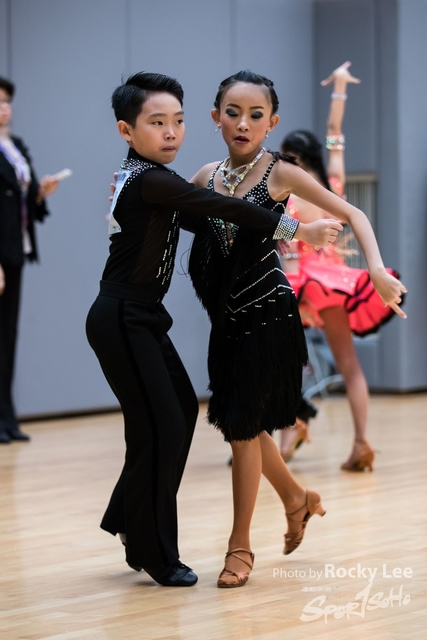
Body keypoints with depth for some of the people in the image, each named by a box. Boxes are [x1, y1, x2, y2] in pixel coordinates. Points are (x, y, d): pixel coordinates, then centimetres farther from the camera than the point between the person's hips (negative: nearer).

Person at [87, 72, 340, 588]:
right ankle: (155, 554, 3)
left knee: (182, 409, 14)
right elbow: (223, 208, -23)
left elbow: (194, 217, 20)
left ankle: (129, 520, 25)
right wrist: (297, 230, -20)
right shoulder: (151, 182, -18)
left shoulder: (137, 178, 12)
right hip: (121, 320, -10)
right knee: (160, 425, -7)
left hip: (140, 318, 10)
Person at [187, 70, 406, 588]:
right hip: (227, 317, 6)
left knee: (241, 426, -3)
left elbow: (351, 214, -7)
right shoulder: (206, 178, 4)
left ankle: (240, 545, 11)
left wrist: (377, 269, -22)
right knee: (242, 423, 15)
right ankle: (297, 498, 41)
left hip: (268, 313, -5)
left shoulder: (280, 173, -9)